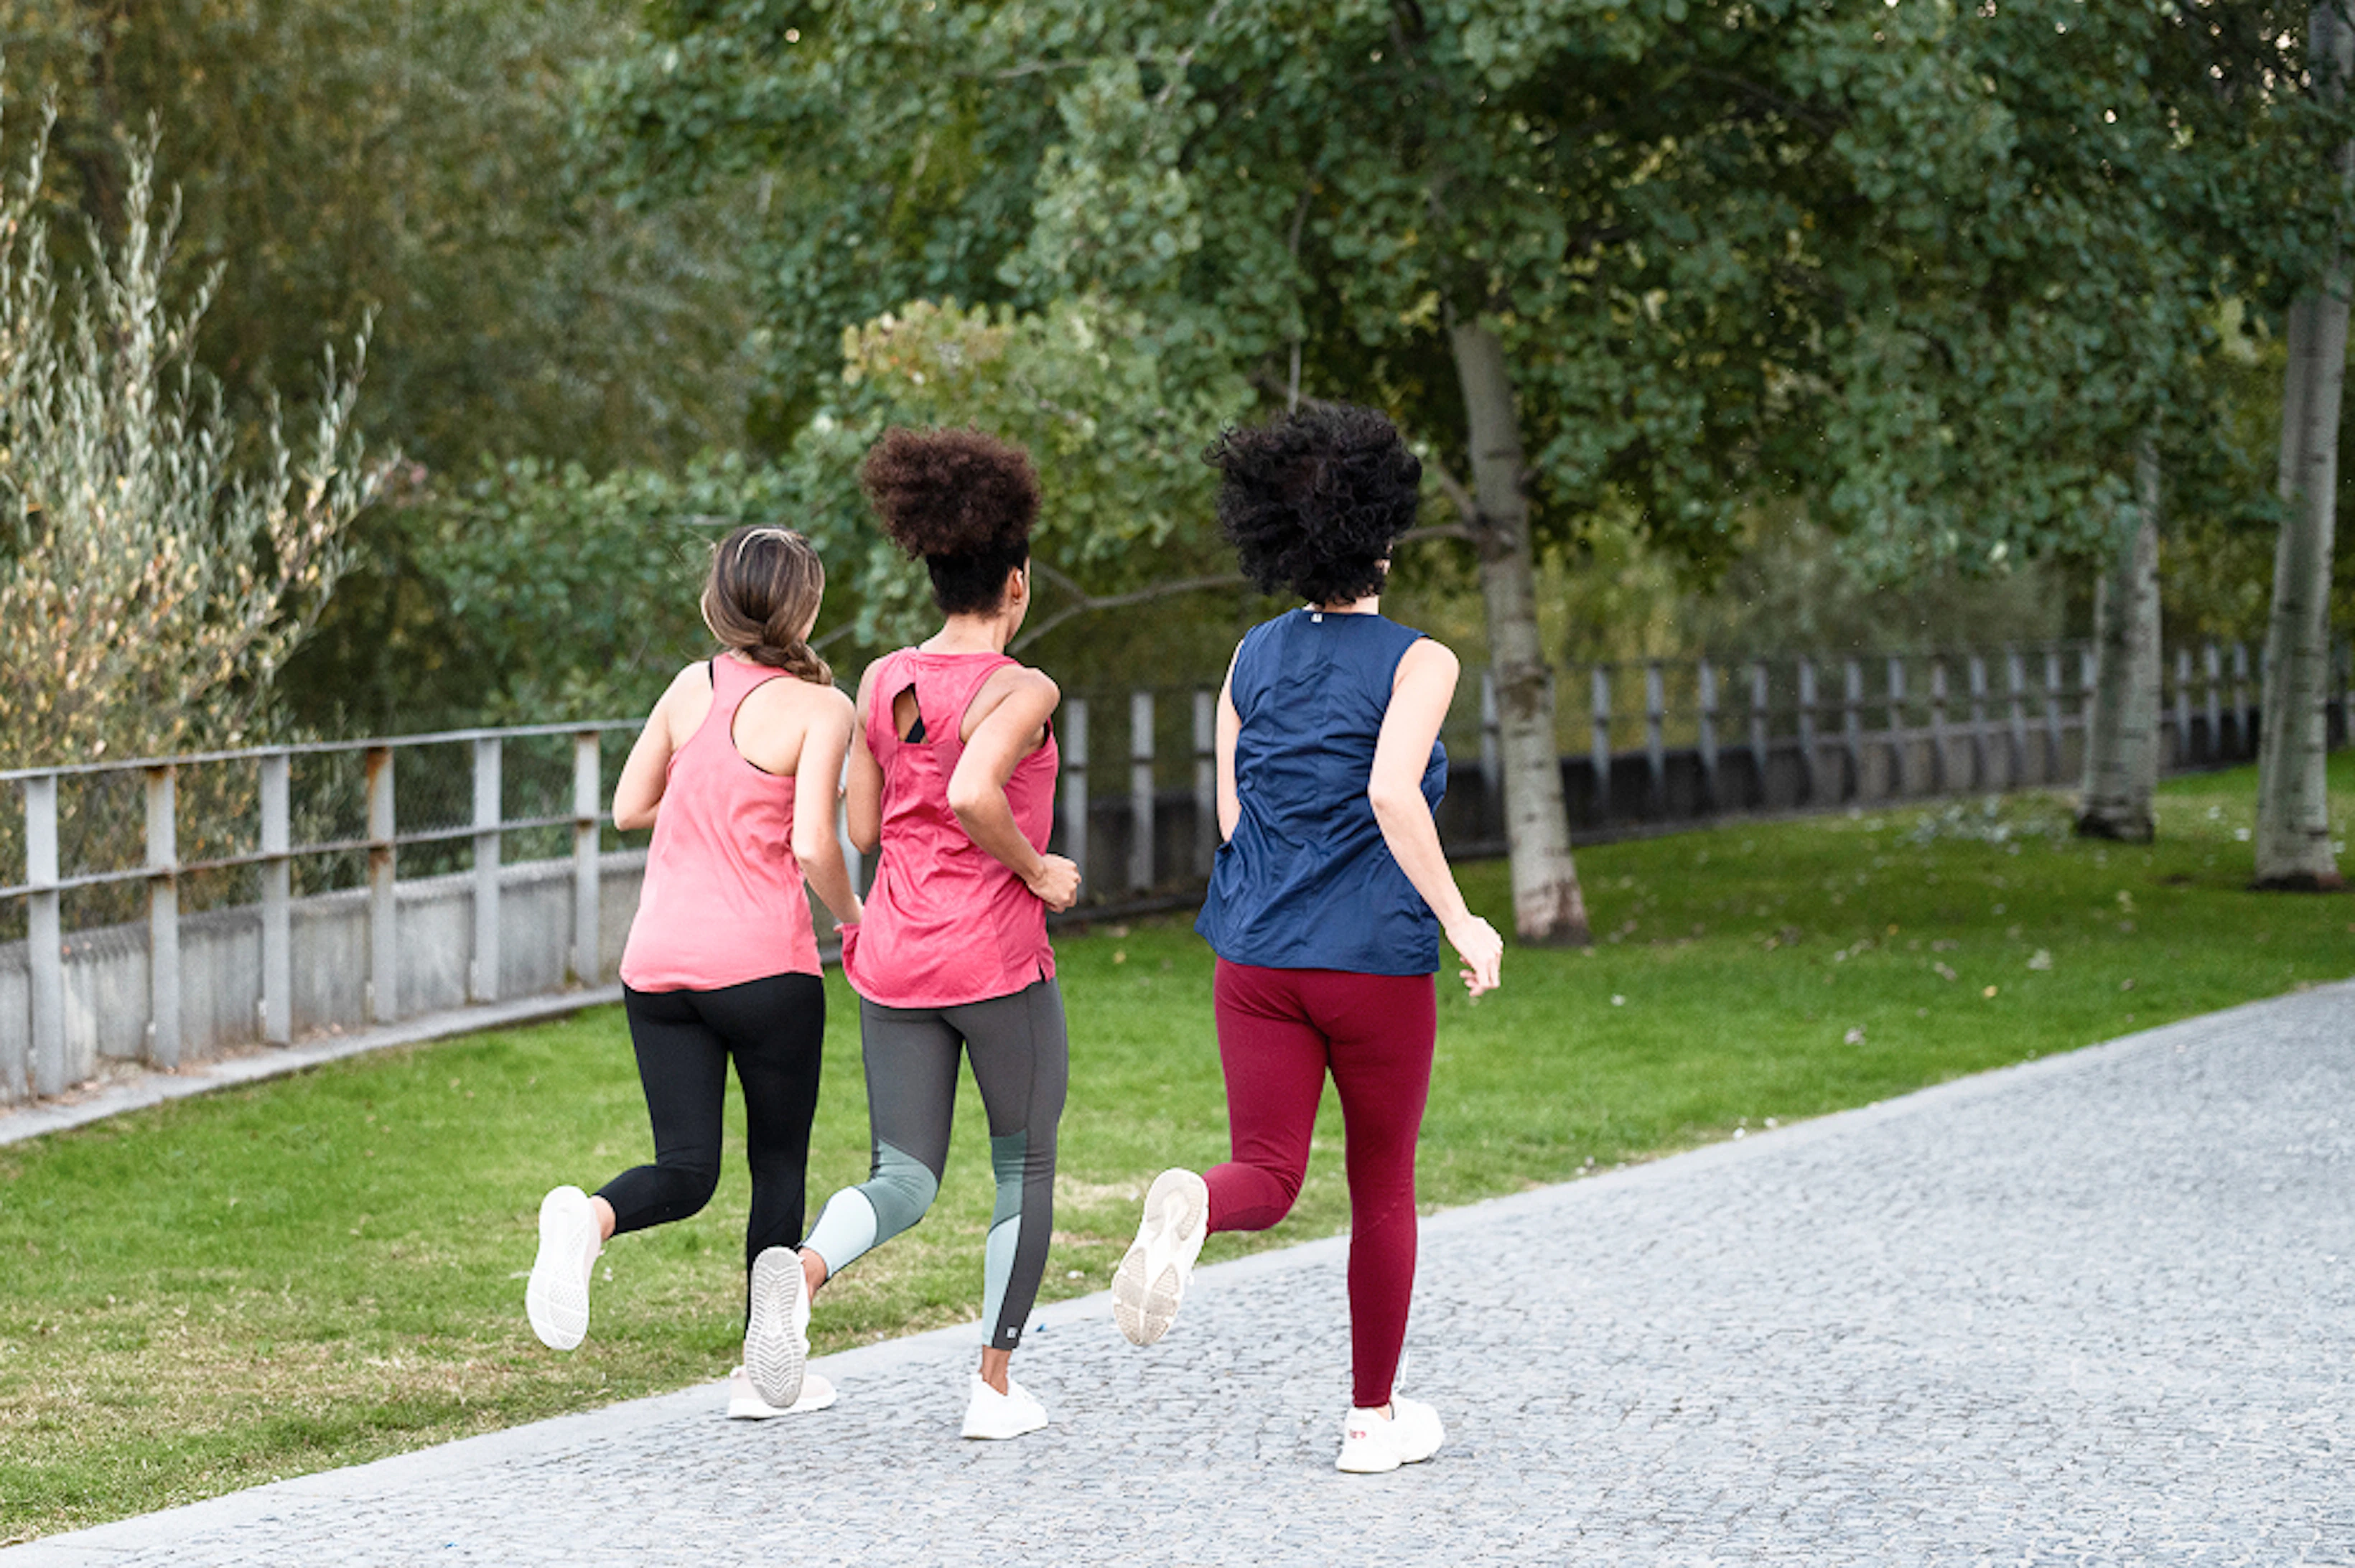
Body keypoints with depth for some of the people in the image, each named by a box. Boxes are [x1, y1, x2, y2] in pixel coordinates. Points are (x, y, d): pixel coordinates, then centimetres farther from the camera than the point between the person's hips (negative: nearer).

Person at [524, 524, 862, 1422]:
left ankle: (590, 1217, -28)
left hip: (659, 963, 4)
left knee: (687, 1170, 5)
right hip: (764, 963, -4)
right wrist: (851, 915, 4)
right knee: (780, 1163, 14)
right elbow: (813, 847, -15)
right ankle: (766, 1371, 14)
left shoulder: (692, 689, 9)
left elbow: (629, 808, 16)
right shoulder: (819, 708, -6)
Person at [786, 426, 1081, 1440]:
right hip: (998, 960, -5)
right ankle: (994, 1385, 17)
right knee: (1025, 1169, 14)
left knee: (904, 1180, 6)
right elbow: (974, 794, -30)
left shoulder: (882, 683, 6)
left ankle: (806, 1265, -27)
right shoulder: (1021, 692, -12)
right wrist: (1036, 870, -15)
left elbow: (862, 829, 10)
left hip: (894, 965, 5)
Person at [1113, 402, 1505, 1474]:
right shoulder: (1417, 663, -9)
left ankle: (1190, 1206, -35)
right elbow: (1392, 793, -24)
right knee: (1383, 1187, 13)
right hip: (1377, 960, -3)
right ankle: (1374, 1415, 20)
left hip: (1258, 960, 3)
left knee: (1268, 1178, 1)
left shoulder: (1254, 659, 6)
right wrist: (1458, 919, -17)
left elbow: (1232, 817, 10)